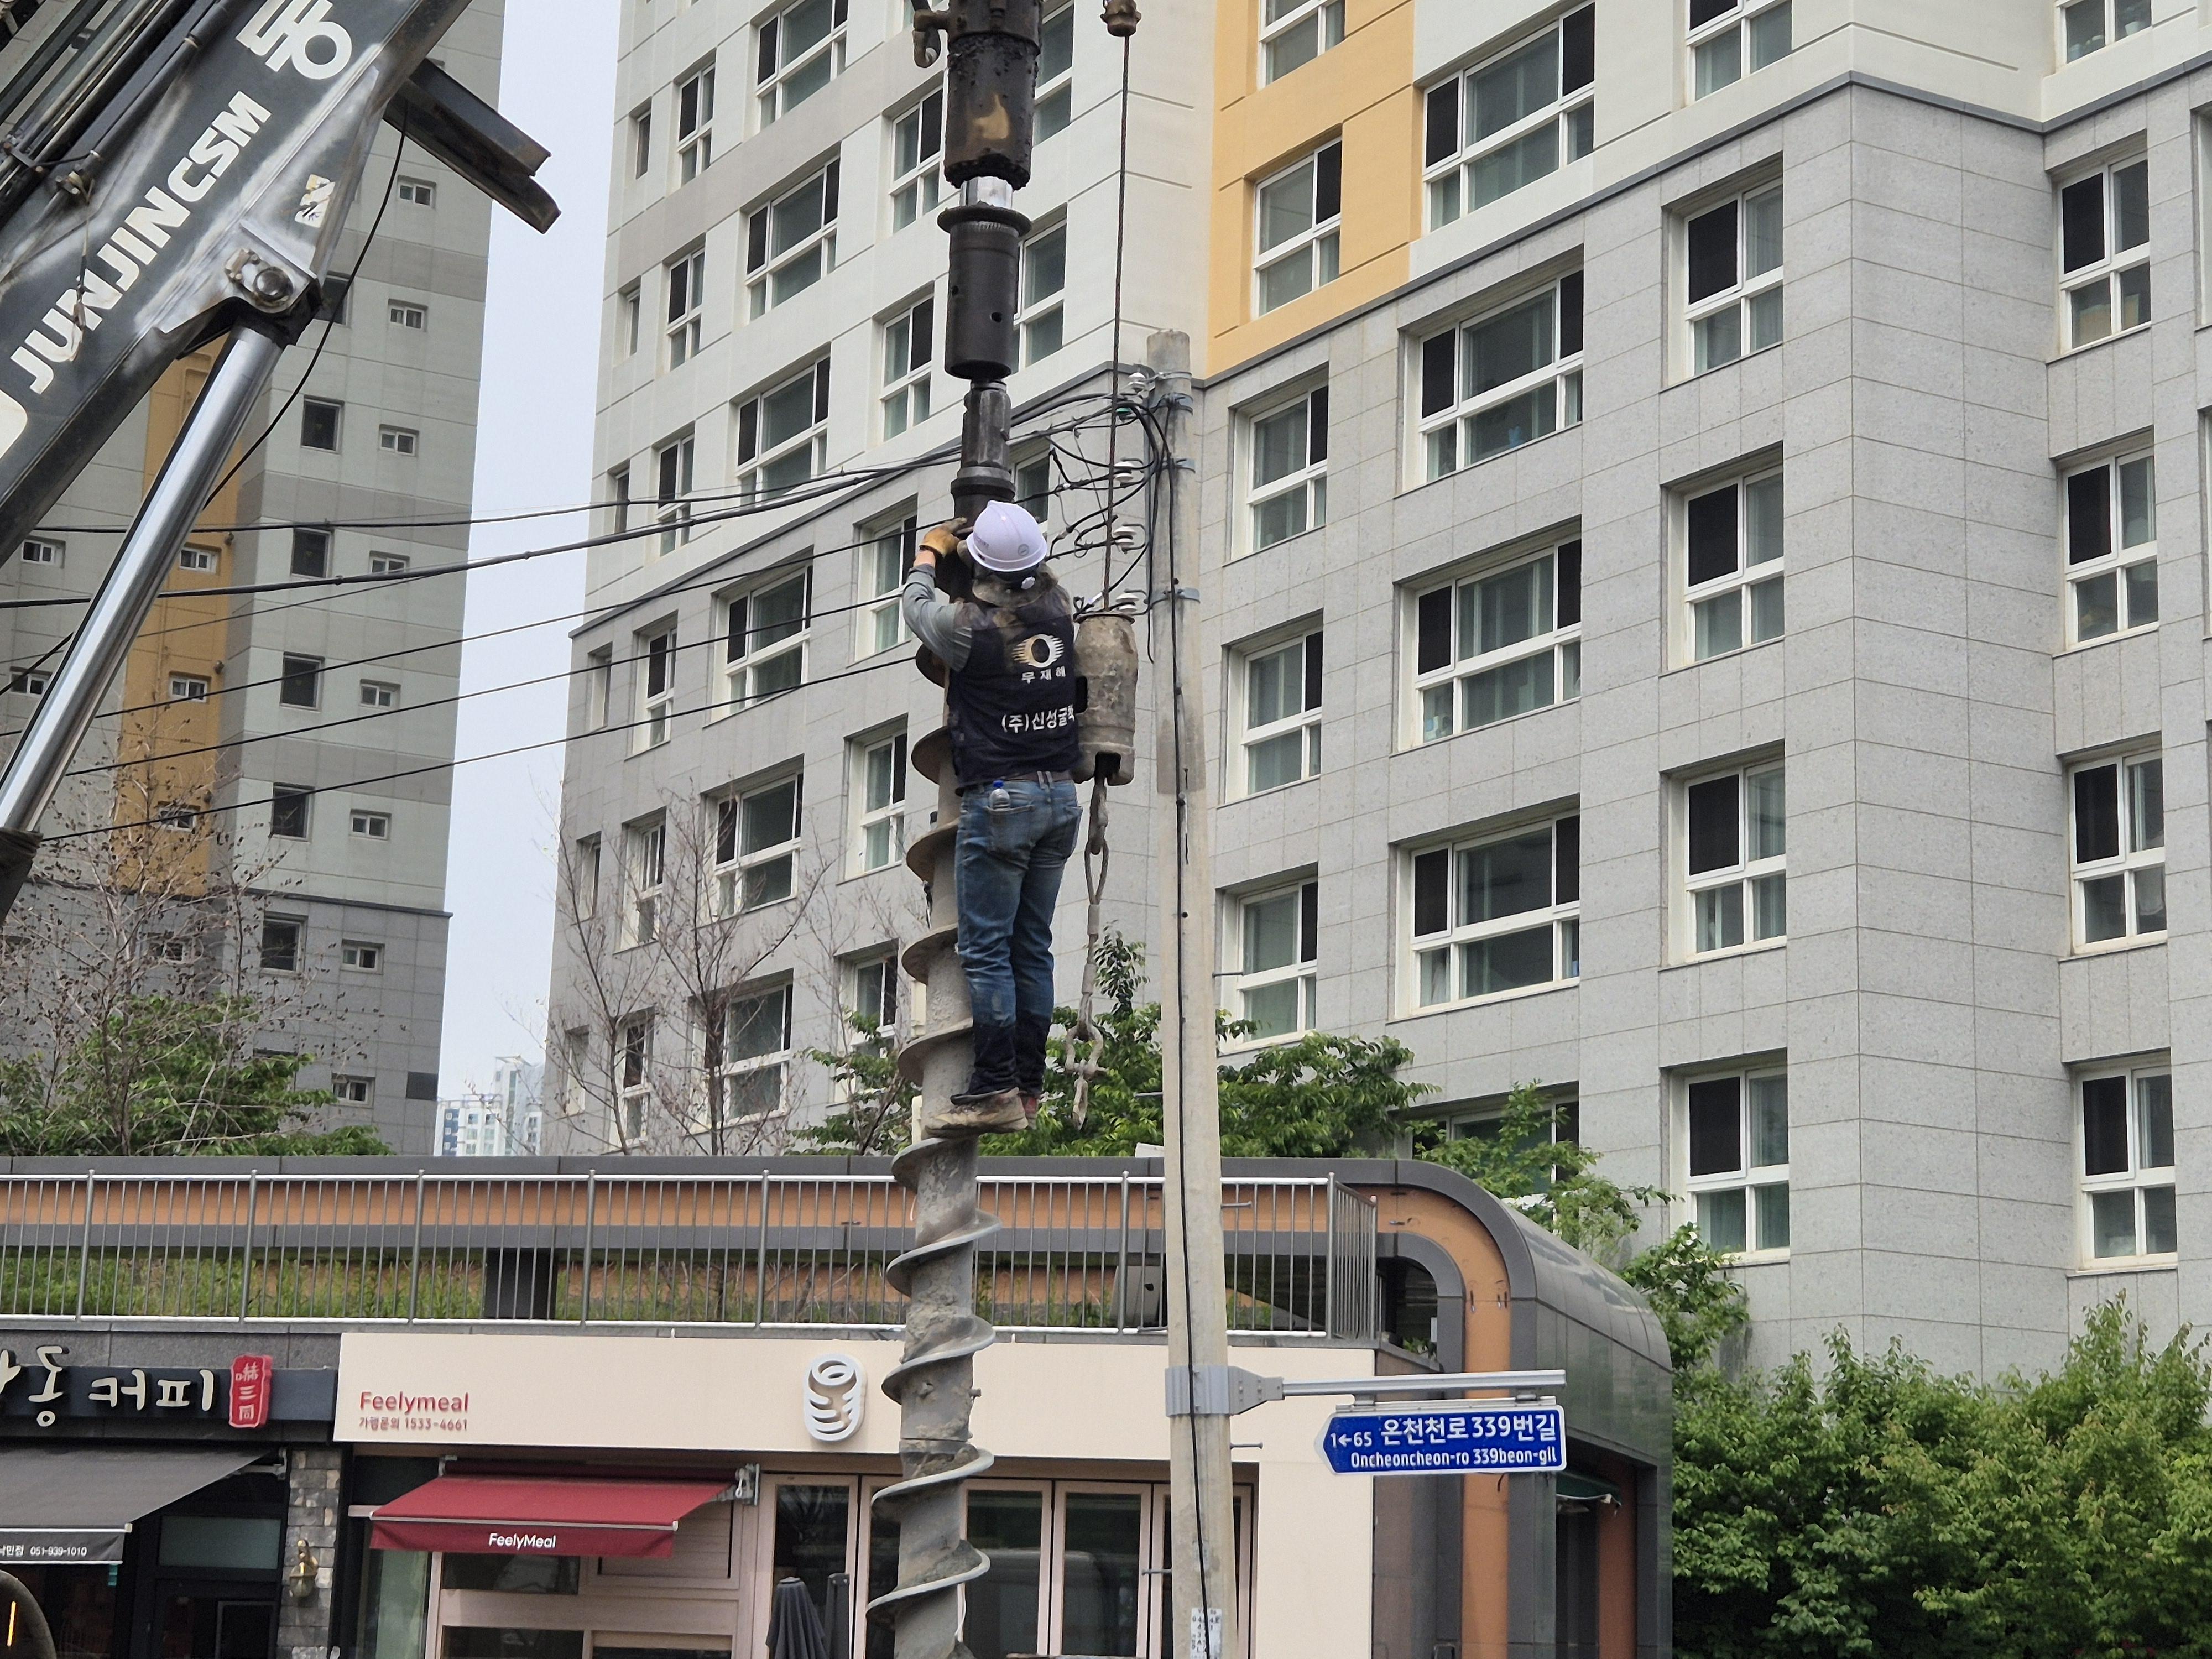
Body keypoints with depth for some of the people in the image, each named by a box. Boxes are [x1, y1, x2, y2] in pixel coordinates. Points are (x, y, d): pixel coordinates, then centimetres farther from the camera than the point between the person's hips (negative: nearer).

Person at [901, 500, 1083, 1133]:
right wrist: (1016, 549, 42)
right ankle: (1030, 1087, 13)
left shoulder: (969, 624, -13)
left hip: (999, 801, -6)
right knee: (1033, 949, 11)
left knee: (986, 950, -4)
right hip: (1061, 797, 6)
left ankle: (995, 1091, -7)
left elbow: (915, 606, 9)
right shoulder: (1058, 607, 1)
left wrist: (931, 551, 27)